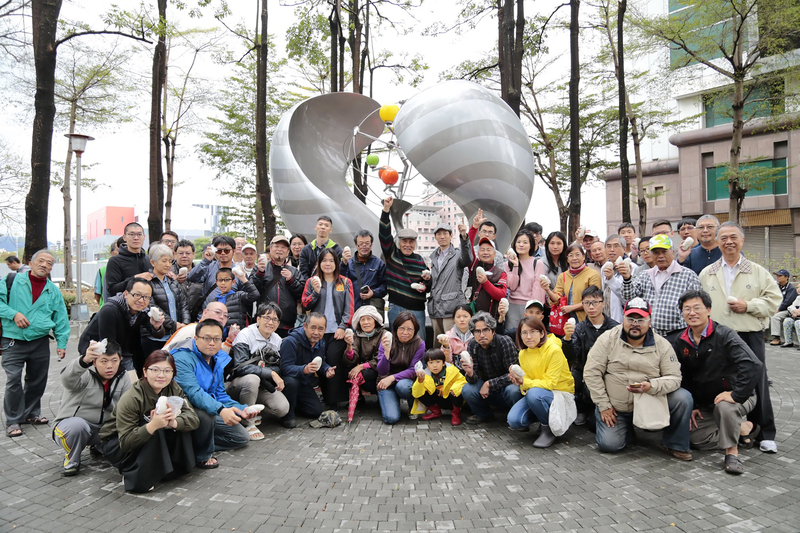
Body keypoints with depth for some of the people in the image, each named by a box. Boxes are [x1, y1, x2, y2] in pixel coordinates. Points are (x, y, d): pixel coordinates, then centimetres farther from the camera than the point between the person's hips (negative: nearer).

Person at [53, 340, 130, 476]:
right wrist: (84, 360, -60)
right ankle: (71, 460, -6)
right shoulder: (85, 375, -16)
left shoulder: (123, 379, 0)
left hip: (102, 430, 5)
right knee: (77, 425, -38)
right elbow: (68, 379, -41)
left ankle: (99, 447, 15)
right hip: (71, 424, -5)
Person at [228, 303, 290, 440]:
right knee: (252, 379, -39)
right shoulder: (245, 335, -15)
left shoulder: (277, 340, 5)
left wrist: (263, 369, -18)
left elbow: (278, 368, 5)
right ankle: (248, 423, -20)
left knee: (282, 408, -18)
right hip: (238, 383, -5)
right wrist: (270, 373, -30)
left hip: (264, 386, 5)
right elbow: (241, 367, -26)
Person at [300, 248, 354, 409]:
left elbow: (349, 308, 4)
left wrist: (343, 327, -6)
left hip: (337, 331, -1)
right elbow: (305, 306, 7)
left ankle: (333, 402, -6)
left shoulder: (345, 283, 9)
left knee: (334, 363, -11)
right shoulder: (312, 282, 12)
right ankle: (325, 397, 11)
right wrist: (316, 292, -8)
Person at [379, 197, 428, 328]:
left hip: (417, 308, 3)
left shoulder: (419, 260, 12)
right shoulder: (392, 254, 4)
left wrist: (425, 286, -3)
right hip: (397, 306, -3)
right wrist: (386, 210, -16)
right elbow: (384, 234, -8)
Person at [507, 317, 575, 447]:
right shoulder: (523, 353, 2)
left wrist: (525, 382, -30)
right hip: (536, 390, 6)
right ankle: (544, 418, 11)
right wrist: (520, 382, -19)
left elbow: (550, 383, -19)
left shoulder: (554, 350, -18)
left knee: (534, 393, -38)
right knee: (514, 420, -19)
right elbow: (526, 381, 5)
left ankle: (548, 430, -11)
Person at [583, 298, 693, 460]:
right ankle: (628, 429, 20)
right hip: (615, 409, -1)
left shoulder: (662, 345, -5)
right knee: (609, 445, -17)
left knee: (683, 398, -21)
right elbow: (591, 373, -9)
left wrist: (651, 386, -28)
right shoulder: (608, 339, -9)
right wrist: (604, 405, -10)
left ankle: (675, 445, 2)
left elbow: (674, 378, -7)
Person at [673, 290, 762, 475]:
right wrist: (691, 405, 3)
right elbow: (682, 379, 10)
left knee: (724, 406, -38)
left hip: (737, 398, -6)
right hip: (704, 404, 6)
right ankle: (744, 428, 12)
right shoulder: (681, 343, 1)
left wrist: (737, 395, -31)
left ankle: (732, 452, -15)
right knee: (695, 438, -9)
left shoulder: (724, 335, -19)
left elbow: (754, 366, -31)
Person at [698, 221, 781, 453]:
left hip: (750, 336, -1)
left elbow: (773, 300, 0)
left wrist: (748, 305, -13)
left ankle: (765, 434, 15)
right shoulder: (706, 273, 9)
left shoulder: (758, 272, 5)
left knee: (756, 383, 2)